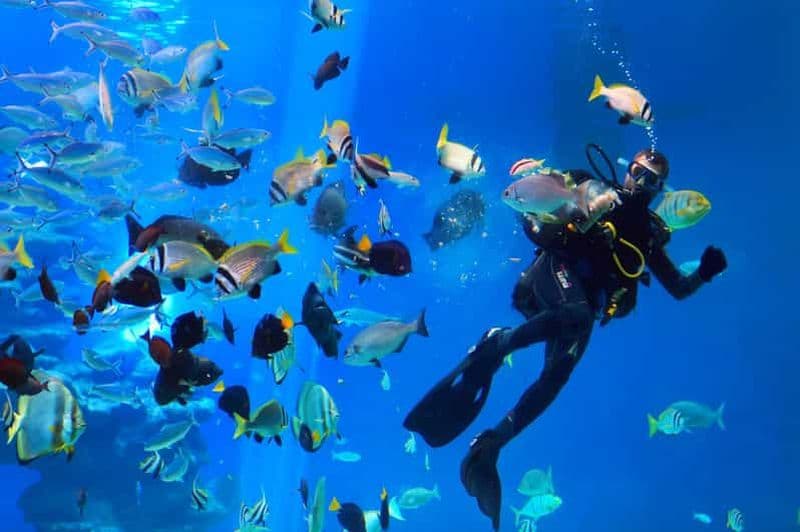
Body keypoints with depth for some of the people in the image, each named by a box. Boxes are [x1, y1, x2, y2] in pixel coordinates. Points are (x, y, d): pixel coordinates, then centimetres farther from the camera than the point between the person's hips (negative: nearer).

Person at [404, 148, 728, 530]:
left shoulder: (649, 235, 22)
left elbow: (678, 289, 21)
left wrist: (704, 273, 1)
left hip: (585, 307, 3)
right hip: (555, 273, -3)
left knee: (556, 376, -19)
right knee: (577, 314, -39)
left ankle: (489, 446, -13)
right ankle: (495, 345, -21)